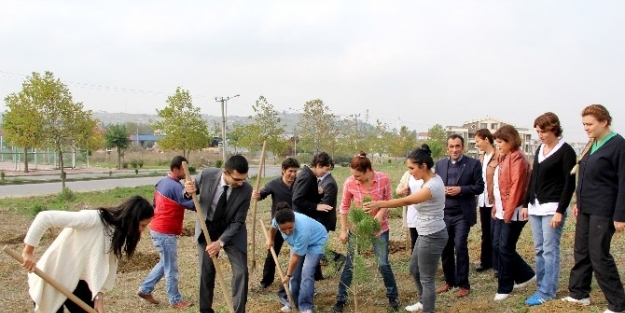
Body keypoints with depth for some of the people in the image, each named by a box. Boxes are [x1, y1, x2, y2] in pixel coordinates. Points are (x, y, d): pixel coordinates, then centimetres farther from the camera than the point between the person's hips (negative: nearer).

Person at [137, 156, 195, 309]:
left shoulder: (163, 182, 10)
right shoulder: (175, 186, -20)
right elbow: (191, 204, -23)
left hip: (159, 229, 10)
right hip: (165, 233, -10)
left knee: (165, 263, 22)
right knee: (171, 268, 1)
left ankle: (145, 289, 27)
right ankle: (176, 300, 11)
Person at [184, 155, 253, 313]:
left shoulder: (246, 189, -24)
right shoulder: (206, 175, -23)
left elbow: (237, 222, -18)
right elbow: (187, 195, -4)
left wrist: (220, 242, -27)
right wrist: (188, 191, -28)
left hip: (232, 231, 0)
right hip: (207, 229, 1)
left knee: (241, 271, -4)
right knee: (206, 272, 8)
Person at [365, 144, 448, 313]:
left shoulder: (432, 186, -27)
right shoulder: (432, 178, 2)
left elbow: (406, 201, -27)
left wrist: (379, 204, -26)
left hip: (432, 236, -11)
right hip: (426, 234, 11)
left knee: (426, 278, 0)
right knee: (414, 269, 26)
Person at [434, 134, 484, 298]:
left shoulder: (473, 164, -2)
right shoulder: (440, 164, 9)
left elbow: (479, 187, -5)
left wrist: (460, 189, -17)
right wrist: (442, 191, -9)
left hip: (462, 214, -4)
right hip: (444, 213, 4)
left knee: (460, 247, -7)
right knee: (445, 248, 9)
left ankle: (463, 285, 6)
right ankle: (449, 281, 25)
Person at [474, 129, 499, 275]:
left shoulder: (499, 156, -13)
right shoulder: (481, 157, 12)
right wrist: (476, 196, 7)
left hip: (495, 201, -7)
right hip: (483, 201, 8)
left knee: (495, 235, -1)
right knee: (485, 233, 17)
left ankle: (498, 265, 8)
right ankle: (486, 261, 27)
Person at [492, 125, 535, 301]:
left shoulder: (517, 158, -14)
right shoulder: (504, 157, 14)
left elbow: (516, 186, -19)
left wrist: (509, 212, -19)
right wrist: (497, 206, 13)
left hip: (513, 212, -9)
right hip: (503, 211, 9)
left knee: (505, 249, -3)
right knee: (501, 247, 13)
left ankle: (504, 288, 8)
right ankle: (526, 275, 30)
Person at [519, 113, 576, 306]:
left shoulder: (565, 151, -7)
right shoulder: (540, 150, 14)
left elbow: (570, 183, -11)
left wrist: (560, 211, -16)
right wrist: (526, 204, 15)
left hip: (552, 208, -7)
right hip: (536, 207, 7)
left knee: (550, 250, -4)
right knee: (539, 250, 9)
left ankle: (546, 291, 1)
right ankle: (542, 286, 17)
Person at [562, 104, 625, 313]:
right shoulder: (593, 144, 11)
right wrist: (579, 202, 18)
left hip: (603, 211, -8)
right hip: (586, 209, 8)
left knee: (599, 255, -3)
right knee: (581, 252, 14)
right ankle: (579, 294, 26)